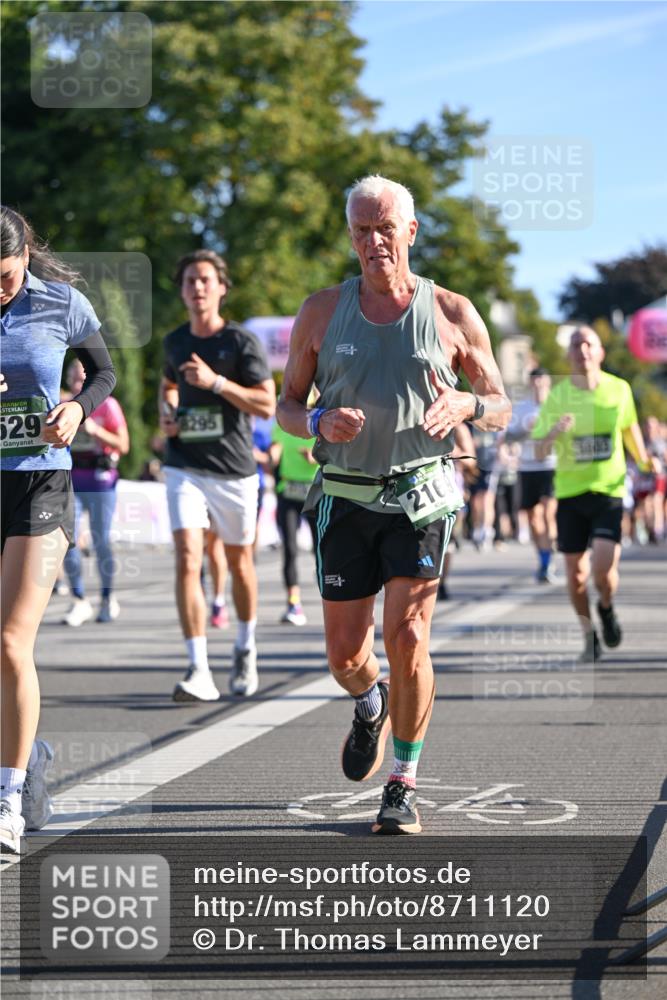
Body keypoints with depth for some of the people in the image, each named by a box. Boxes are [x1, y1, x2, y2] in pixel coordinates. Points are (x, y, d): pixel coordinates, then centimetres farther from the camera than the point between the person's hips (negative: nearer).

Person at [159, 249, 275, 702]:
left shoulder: (242, 341, -6)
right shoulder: (175, 341, 7)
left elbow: (267, 405, -12)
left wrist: (215, 381, -21)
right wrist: (166, 413, 8)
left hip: (234, 469, -2)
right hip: (185, 467, 2)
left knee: (239, 561, 13)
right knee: (188, 559, -15)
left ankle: (245, 650, 37)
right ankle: (199, 671, -19)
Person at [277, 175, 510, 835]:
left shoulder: (452, 315, 3)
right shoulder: (322, 312, 6)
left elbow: (501, 407, 9)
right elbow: (286, 405, 10)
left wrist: (465, 406, -15)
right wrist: (319, 423, -13)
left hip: (420, 496, -2)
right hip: (345, 500, 2)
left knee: (407, 640, -13)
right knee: (346, 655, 4)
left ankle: (402, 788, 0)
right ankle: (371, 708, 41)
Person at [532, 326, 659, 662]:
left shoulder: (619, 389, 0)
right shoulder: (556, 397, -3)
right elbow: (539, 453, -3)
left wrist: (643, 459, 7)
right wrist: (554, 433, -23)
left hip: (609, 491, -1)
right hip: (570, 492, 1)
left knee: (603, 570, -16)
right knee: (576, 574, 3)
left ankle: (606, 608, 19)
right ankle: (589, 636, 26)